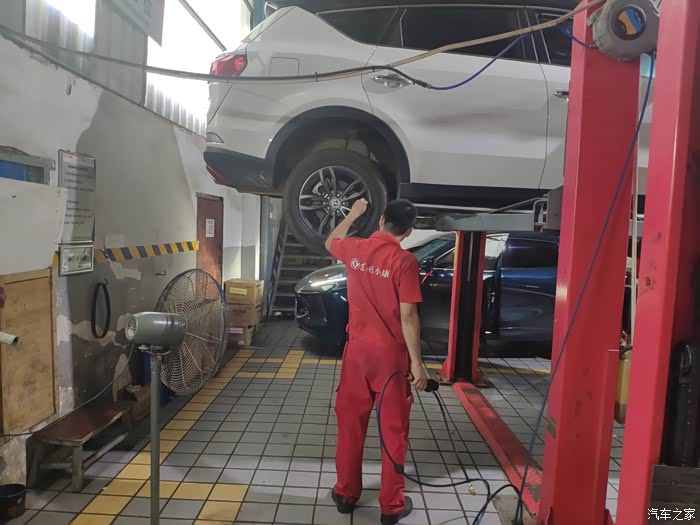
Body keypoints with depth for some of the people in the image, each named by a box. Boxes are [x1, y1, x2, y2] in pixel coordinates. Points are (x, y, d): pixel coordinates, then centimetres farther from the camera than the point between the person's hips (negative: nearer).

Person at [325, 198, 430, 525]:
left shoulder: (354, 249, -1)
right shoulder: (405, 261, -15)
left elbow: (331, 242, 23)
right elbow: (408, 316, -16)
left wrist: (354, 213, 33)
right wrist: (416, 361, -10)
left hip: (357, 349, 4)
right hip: (391, 354, -4)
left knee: (351, 422, 16)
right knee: (393, 429, 9)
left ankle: (346, 493, 29)